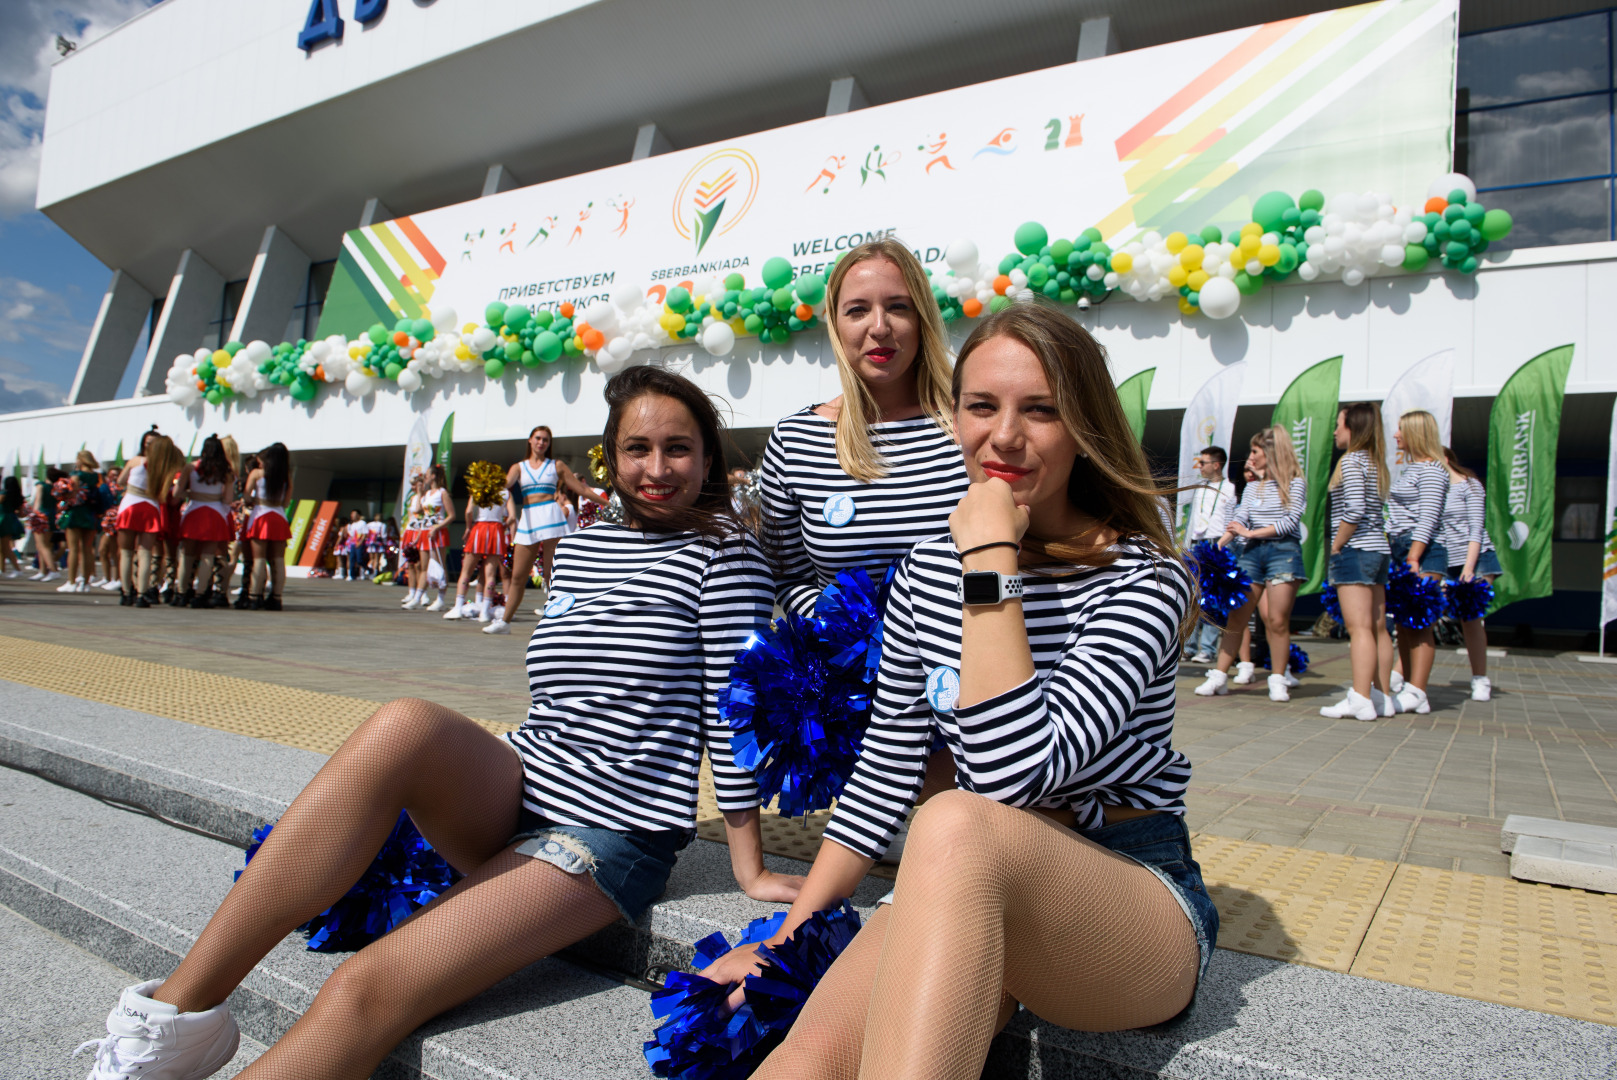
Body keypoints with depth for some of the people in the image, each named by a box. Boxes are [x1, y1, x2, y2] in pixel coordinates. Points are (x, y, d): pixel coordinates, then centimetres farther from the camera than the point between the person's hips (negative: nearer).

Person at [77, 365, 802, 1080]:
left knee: (364, 991, -23)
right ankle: (178, 1008, -21)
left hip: (611, 836, -5)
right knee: (403, 725, -29)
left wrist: (748, 870, -6)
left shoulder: (723, 552, -4)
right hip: (513, 797, 5)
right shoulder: (578, 545, 14)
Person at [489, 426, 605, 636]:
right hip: (527, 520, 2)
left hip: (550, 515, -2)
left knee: (551, 573, -7)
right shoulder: (519, 467, 16)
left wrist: (607, 503, 8)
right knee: (518, 576, 4)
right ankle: (505, 621, 14)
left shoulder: (556, 466, 13)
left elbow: (581, 489, 13)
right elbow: (506, 483, -5)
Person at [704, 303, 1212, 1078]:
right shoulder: (926, 572, 4)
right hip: (973, 895, 4)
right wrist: (786, 938, 3)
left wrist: (992, 561, -24)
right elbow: (883, 773, 8)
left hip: (1141, 898, -3)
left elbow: (1018, 772, -26)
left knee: (956, 825, -37)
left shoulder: (1144, 580, -11)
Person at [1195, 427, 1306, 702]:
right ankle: (1219, 676, 3)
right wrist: (1218, 545, -8)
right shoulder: (1253, 486, 17)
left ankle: (1278, 679, 7)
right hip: (1252, 553, 4)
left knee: (1277, 620, -5)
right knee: (1236, 616, 0)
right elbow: (1239, 518, 6)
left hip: (1283, 551, -4)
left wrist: (1251, 533, -11)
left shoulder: (1295, 483, 2)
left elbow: (1290, 520, -9)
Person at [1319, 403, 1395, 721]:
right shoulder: (1375, 462, 15)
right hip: (1378, 551, 9)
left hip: (1355, 551, -9)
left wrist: (1335, 546, -11)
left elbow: (1355, 510, -20)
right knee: (1378, 627, 11)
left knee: (1358, 627, -10)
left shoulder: (1351, 461, -10)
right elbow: (1372, 510, 11)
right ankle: (1382, 697, 17)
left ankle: (1361, 700, -11)